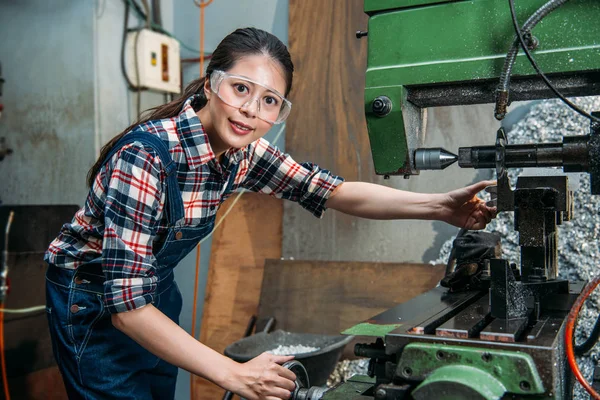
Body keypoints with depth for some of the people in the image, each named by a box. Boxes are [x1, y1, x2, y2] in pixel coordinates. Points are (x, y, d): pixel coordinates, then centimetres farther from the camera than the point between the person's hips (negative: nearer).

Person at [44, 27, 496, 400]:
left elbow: (334, 191, -9)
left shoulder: (243, 152, -14)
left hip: (155, 290, 6)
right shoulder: (146, 156, -34)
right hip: (94, 299, -5)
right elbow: (127, 304, -36)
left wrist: (440, 206, -19)